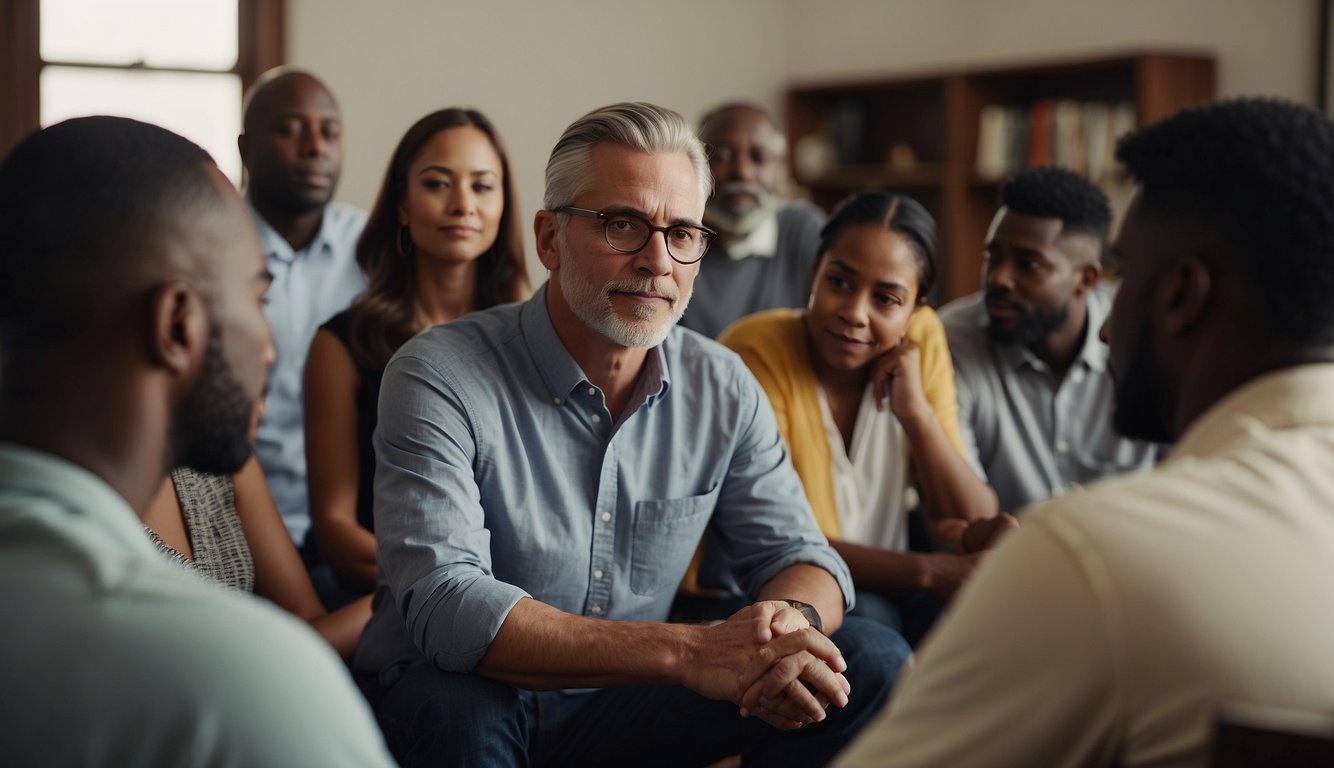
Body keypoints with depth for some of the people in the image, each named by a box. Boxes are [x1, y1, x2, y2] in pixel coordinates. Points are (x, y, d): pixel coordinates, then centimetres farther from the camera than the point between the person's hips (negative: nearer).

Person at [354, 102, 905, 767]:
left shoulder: (723, 389, 0)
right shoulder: (439, 379, -18)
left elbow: (797, 555, 3)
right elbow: (443, 605, -29)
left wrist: (794, 621, -26)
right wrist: (685, 651, -38)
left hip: (624, 706, 5)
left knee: (871, 661, -9)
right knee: (459, 711, -40)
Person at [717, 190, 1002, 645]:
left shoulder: (920, 339, -1)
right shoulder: (758, 351, -17)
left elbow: (973, 523, -1)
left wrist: (916, 411, -17)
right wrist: (925, 571, -26)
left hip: (877, 594, 4)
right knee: (870, 618, -32)